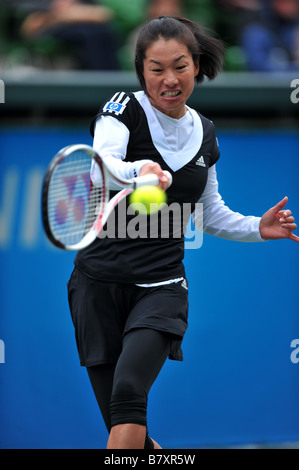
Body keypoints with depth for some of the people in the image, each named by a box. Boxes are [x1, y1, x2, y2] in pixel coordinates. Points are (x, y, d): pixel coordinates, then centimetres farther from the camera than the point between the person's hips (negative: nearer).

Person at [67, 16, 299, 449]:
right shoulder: (124, 110, -7)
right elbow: (101, 167, -30)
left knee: (128, 391, -26)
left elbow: (210, 214, 23)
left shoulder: (204, 133, 8)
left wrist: (257, 228, 5)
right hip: (100, 282, -1)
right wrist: (140, 170, -51)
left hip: (162, 286, 2)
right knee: (124, 429, 0)